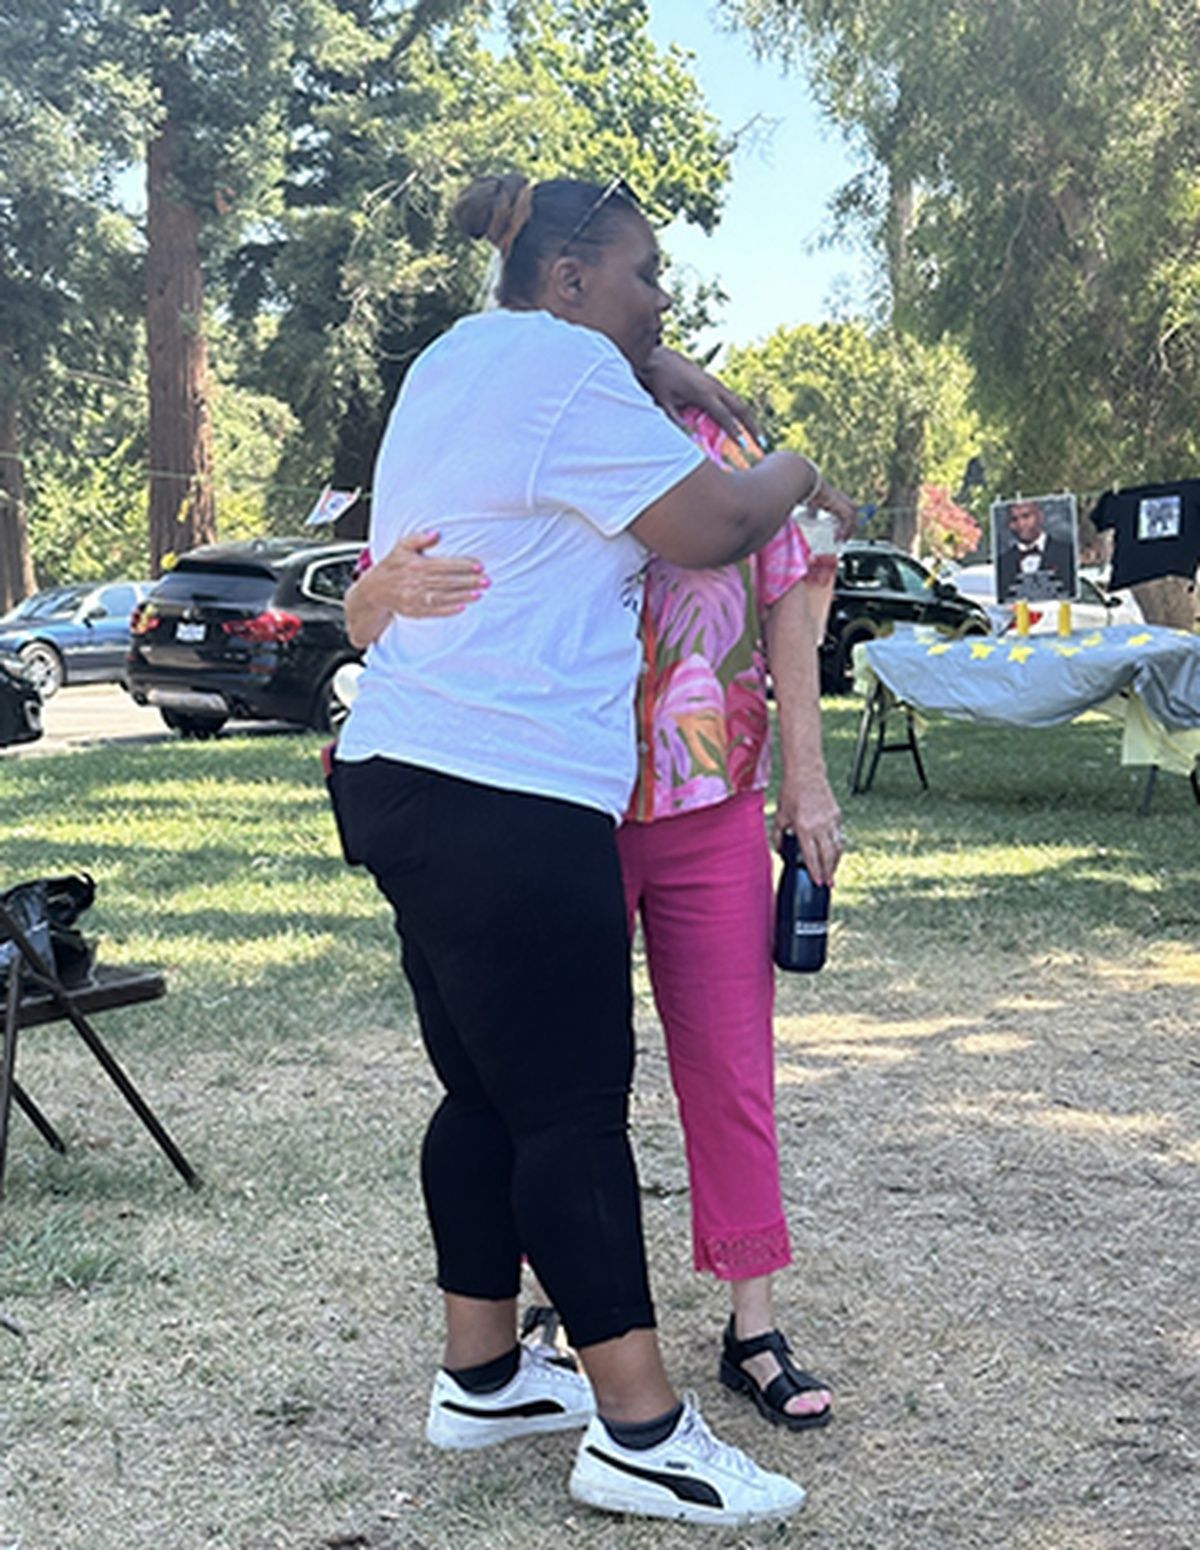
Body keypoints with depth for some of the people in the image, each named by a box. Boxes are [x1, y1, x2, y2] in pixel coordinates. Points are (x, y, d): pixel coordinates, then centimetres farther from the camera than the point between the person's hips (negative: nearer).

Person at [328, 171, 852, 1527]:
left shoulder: (457, 356, 20)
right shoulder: (560, 364, -9)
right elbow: (712, 524, -10)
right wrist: (794, 474, 10)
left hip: (408, 784, 10)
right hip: (504, 801, -10)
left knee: (490, 1090, 15)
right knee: (574, 1106, -6)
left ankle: (481, 1377, 25)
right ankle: (639, 1432, 1)